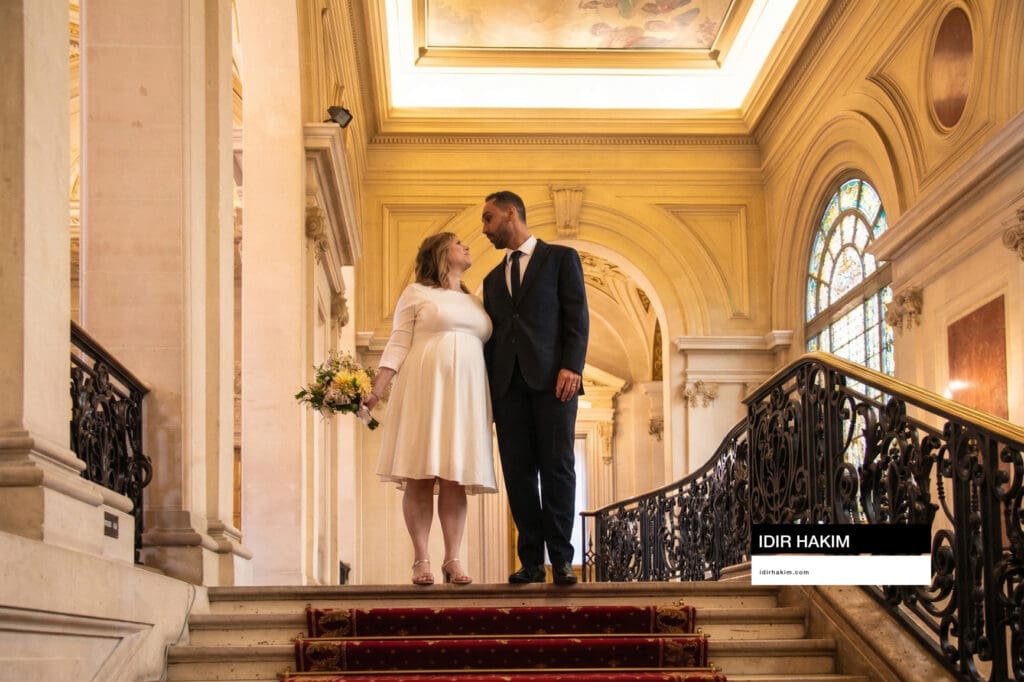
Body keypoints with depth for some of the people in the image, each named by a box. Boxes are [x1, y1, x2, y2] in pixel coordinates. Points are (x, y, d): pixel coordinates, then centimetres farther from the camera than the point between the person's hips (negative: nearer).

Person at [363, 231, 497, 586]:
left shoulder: (474, 303, 22)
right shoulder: (416, 293, 8)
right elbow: (398, 346, 2)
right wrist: (374, 391, -9)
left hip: (465, 395, 4)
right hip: (424, 390, -4)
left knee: (455, 479, -2)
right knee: (420, 476, -6)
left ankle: (452, 560, -1)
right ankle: (421, 560, -4)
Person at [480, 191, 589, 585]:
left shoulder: (561, 258, 9)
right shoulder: (493, 279, 24)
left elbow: (577, 317, 0)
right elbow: (490, 337, 19)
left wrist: (571, 367, -14)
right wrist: (486, 391, 9)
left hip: (552, 378, -4)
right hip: (507, 384, 4)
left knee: (558, 467, -7)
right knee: (518, 472, -1)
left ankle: (561, 559, -4)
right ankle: (531, 561, 2)